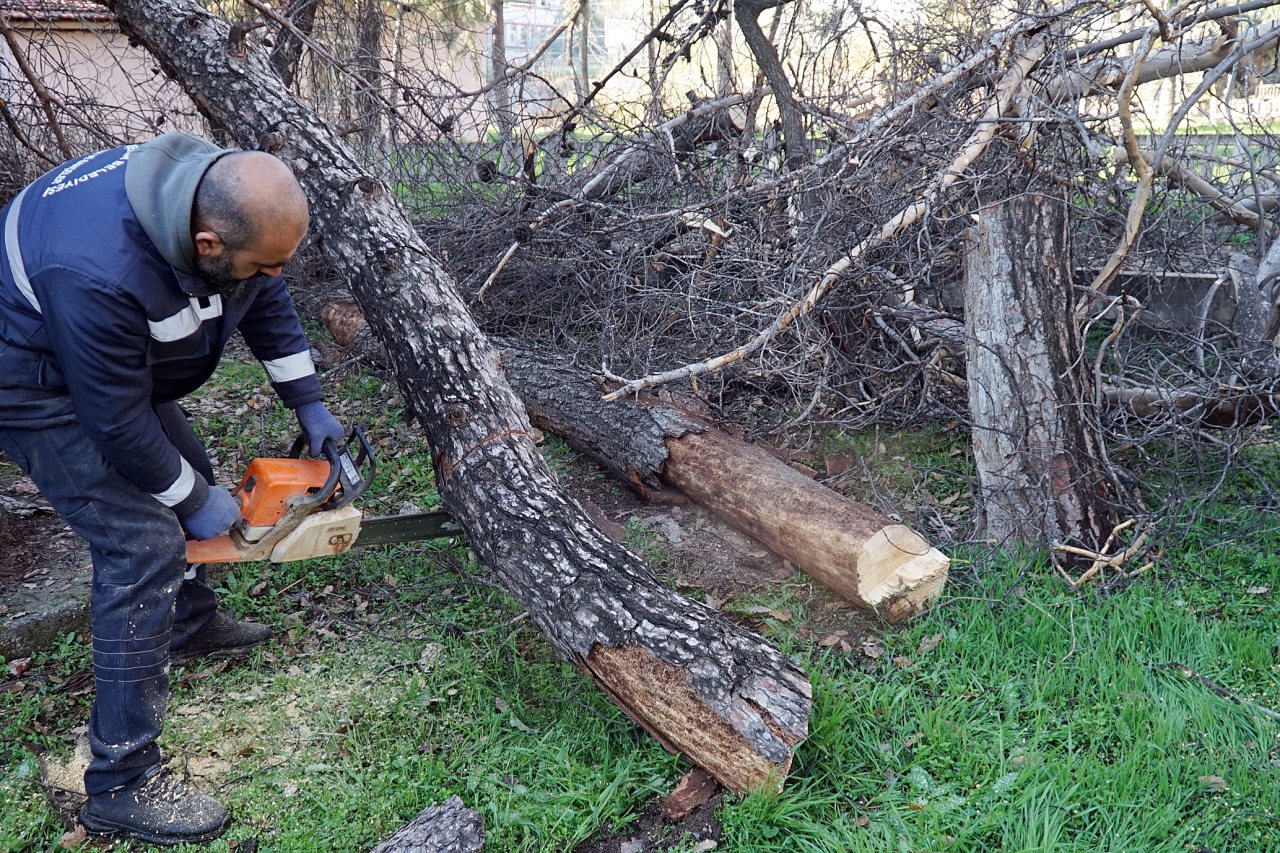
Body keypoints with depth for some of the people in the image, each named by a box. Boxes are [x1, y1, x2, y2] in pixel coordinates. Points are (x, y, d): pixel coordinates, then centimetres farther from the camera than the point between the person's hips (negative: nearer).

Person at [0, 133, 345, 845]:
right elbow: (118, 425, -29)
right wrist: (195, 502, -15)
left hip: (122, 361, 9)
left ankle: (192, 623, 49)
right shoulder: (101, 274, -42)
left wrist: (311, 407, 3)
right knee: (145, 543, -16)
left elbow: (267, 302, 0)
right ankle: (121, 785, -6)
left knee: (185, 476, 21)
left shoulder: (224, 197, -19)